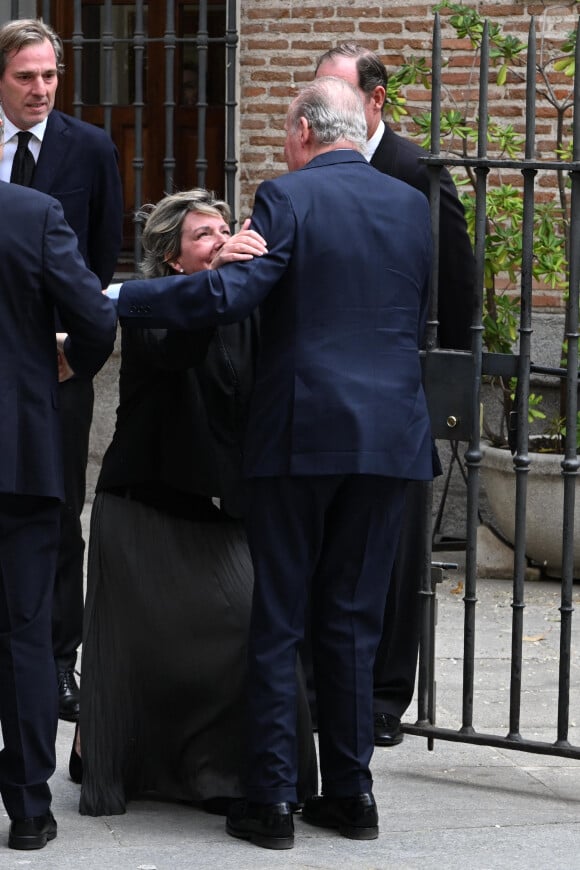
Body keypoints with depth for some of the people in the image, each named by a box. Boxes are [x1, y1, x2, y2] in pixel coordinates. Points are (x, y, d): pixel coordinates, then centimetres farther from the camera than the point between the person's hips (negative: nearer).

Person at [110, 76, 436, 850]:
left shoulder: (289, 199, -8)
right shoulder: (412, 206, 8)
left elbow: (231, 294, -20)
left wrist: (117, 299, -15)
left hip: (302, 435, -4)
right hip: (389, 436, 4)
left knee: (276, 621, 3)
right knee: (353, 620, 12)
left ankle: (271, 799, 2)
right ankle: (350, 793, 14)